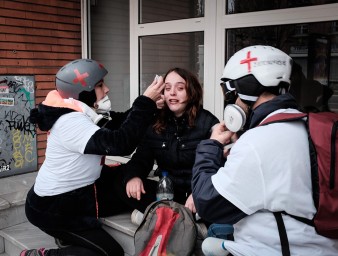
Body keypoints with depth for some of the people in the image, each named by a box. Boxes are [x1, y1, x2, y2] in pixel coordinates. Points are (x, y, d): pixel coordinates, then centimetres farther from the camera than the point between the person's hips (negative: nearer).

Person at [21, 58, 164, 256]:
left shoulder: (83, 113, 1)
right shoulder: (71, 123, -28)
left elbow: (121, 123, 4)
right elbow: (121, 143, -36)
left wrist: (149, 103, -9)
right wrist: (146, 103, -30)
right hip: (54, 208, -9)